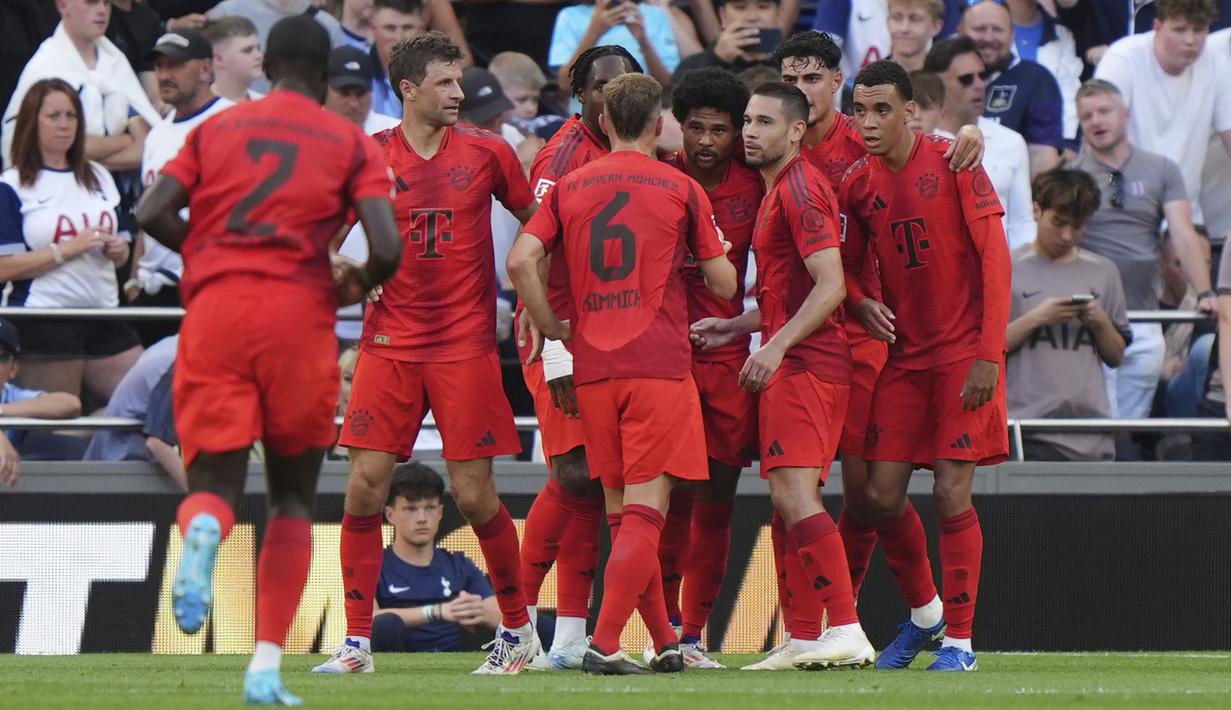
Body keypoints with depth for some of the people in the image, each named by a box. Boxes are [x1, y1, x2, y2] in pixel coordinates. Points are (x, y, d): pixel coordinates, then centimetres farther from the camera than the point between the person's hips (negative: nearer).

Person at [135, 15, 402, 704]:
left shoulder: (216, 129, 15)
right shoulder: (351, 143, 9)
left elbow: (152, 213, 3)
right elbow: (388, 248, -4)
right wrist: (354, 284, 18)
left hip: (216, 310, 1)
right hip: (298, 313, -1)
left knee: (215, 478, 4)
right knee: (293, 493, 12)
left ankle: (203, 532, -36)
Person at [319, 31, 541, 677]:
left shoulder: (487, 153, 3)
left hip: (466, 345, -1)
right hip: (390, 344, 1)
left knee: (474, 495, -3)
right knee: (364, 487, -6)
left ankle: (519, 629, 16)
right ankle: (356, 642, 2)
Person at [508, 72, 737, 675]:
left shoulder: (569, 187, 7)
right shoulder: (680, 190, 0)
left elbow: (522, 261, -4)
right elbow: (724, 284, 4)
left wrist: (549, 326, 8)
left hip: (593, 369, 3)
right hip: (659, 365, -3)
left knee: (621, 512, 13)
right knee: (645, 510, -5)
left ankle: (666, 643, 18)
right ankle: (604, 643, -17)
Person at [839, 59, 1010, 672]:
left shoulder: (952, 163, -8)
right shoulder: (858, 184, 6)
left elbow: (994, 257, -10)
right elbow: (848, 265, 17)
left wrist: (990, 354, -16)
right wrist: (860, 304, -7)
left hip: (964, 354, -5)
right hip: (904, 356, 5)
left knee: (951, 493, -9)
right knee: (879, 497, 0)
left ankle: (959, 640, 0)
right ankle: (923, 612, 24)